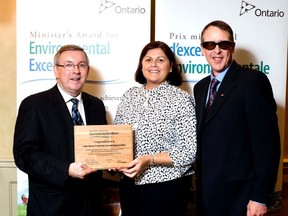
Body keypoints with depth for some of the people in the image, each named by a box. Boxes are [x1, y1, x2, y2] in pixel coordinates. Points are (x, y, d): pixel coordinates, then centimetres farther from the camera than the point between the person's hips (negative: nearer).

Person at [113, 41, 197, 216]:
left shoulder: (181, 99, -10)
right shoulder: (129, 95, 5)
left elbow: (190, 152, -14)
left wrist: (149, 159, -22)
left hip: (167, 187, -4)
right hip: (129, 184, 5)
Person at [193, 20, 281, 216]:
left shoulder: (253, 81, -12)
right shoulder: (200, 87, 10)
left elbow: (268, 142, -15)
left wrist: (261, 197, -16)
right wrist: (200, 180, 8)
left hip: (239, 195, -6)